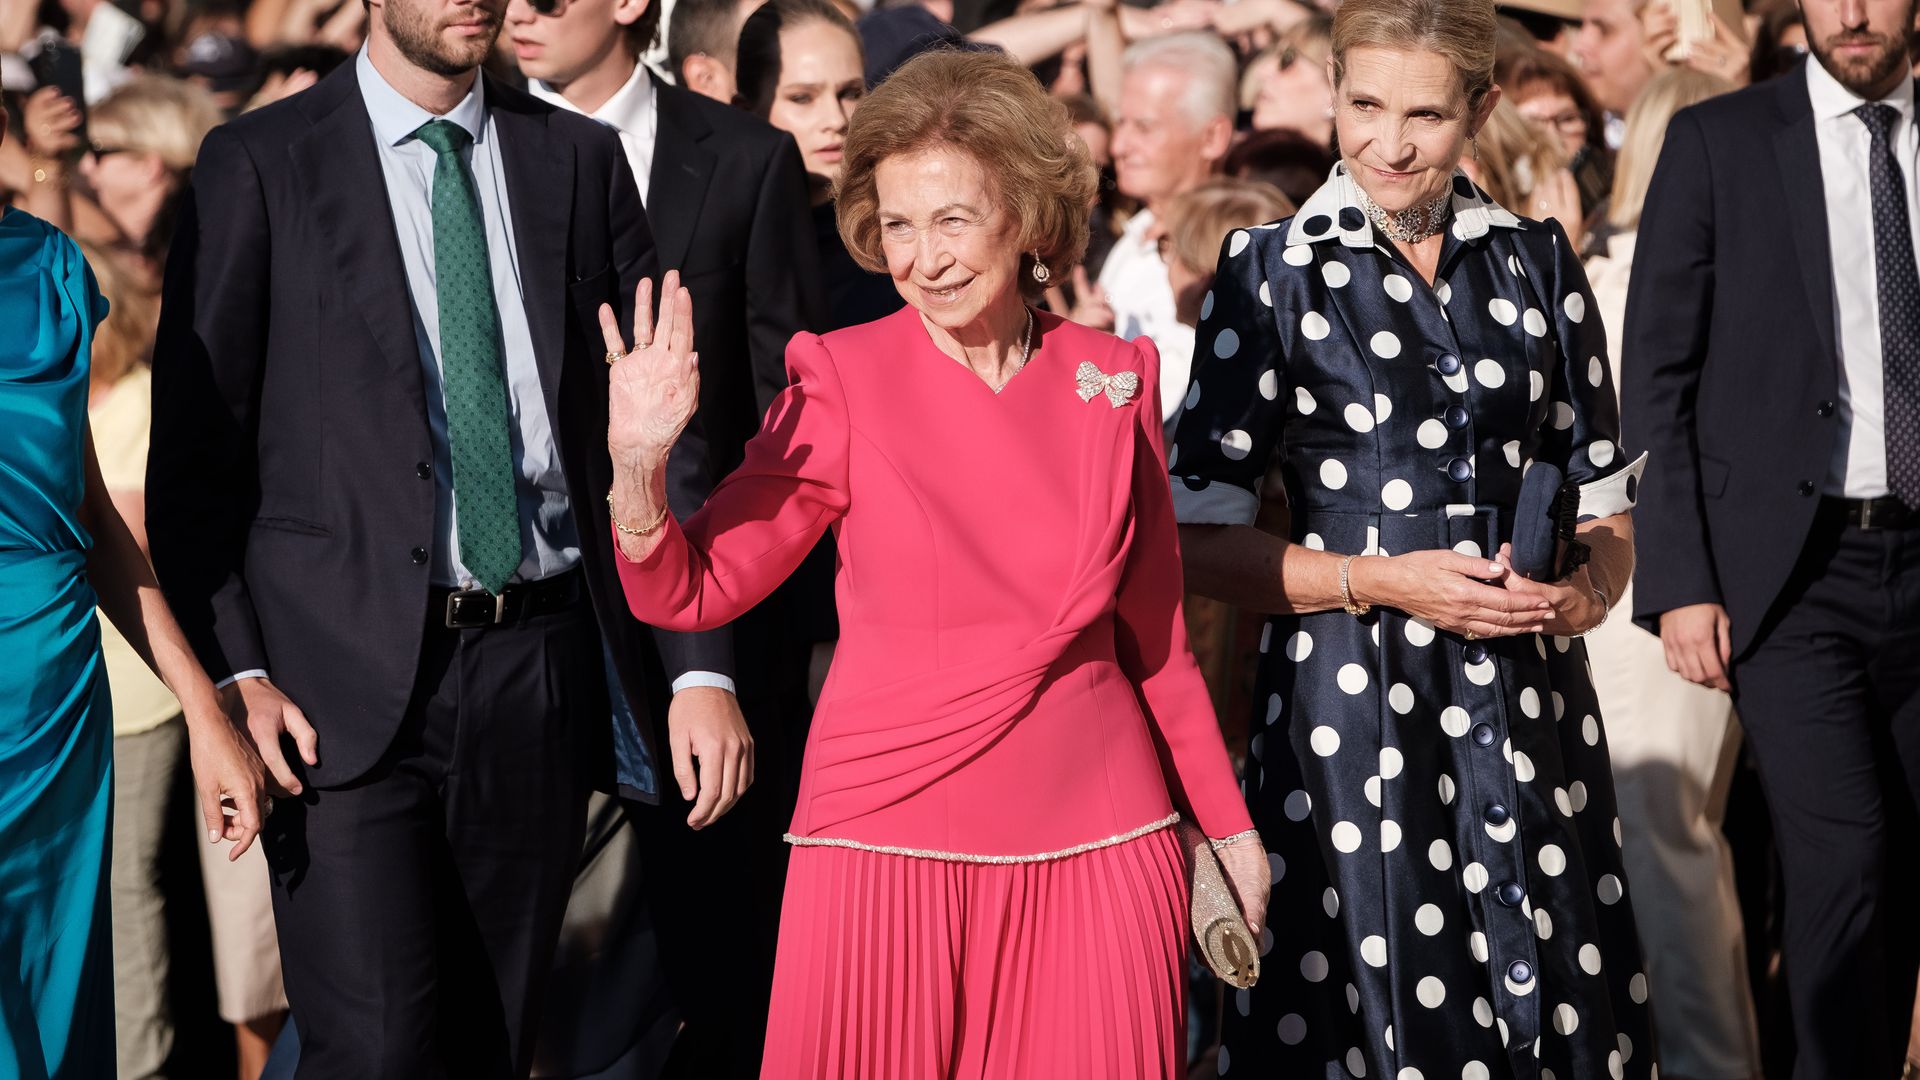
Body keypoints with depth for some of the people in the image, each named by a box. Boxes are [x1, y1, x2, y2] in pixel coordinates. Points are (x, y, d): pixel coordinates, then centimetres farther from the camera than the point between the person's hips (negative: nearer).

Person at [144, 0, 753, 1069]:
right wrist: (236, 672, -10)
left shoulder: (581, 160, 10)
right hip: (348, 678, -3)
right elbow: (192, 450, 1)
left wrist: (702, 669, 1)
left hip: (540, 663, 3)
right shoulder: (261, 165, 1)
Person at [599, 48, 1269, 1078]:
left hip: (1095, 847, 2)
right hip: (892, 845, -2)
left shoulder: (1113, 380, 4)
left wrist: (1229, 825, 18)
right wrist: (638, 468, -21)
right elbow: (690, 593, -3)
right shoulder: (844, 379, -4)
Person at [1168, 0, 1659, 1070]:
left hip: (1534, 710, 3)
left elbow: (1607, 501, 14)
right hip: (1350, 703, -3)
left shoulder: (1538, 261, 8)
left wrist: (1588, 590, -7)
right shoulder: (1274, 271, -1)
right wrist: (1380, 582, -14)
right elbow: (1199, 538, -3)